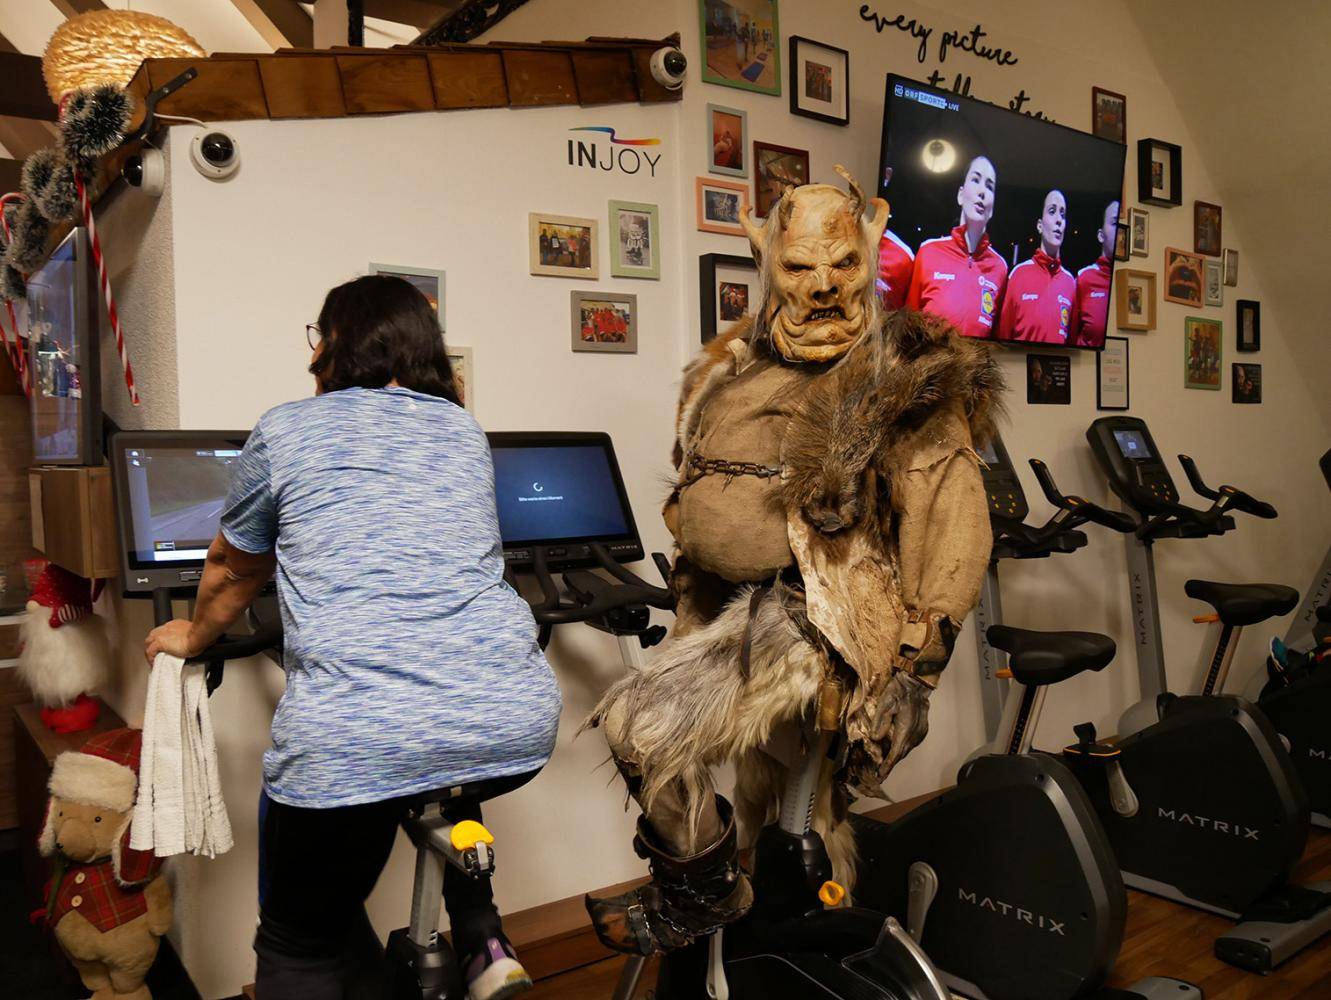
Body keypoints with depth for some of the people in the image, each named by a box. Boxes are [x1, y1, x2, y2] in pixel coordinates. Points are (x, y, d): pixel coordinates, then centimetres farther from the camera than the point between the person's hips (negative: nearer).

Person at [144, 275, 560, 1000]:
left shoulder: (285, 430, 10)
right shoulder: (466, 432, 19)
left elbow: (233, 572, 24)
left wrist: (192, 638, 46)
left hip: (355, 742, -4)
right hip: (516, 730, 5)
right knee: (442, 795, 39)